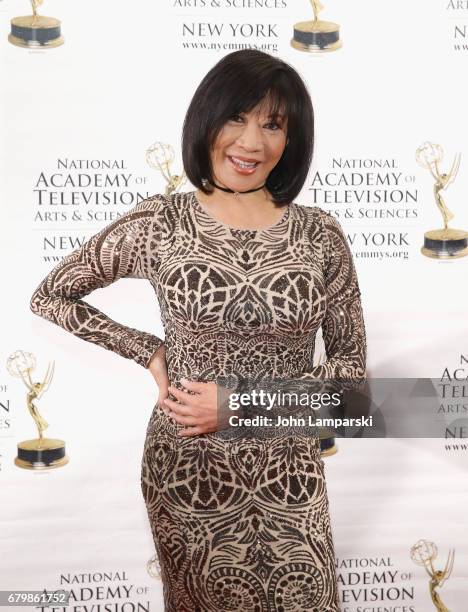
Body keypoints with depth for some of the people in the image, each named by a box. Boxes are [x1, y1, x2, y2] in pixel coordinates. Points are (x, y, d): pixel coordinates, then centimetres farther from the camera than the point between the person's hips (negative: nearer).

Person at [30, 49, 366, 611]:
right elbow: (49, 296, 2)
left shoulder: (321, 235, -6)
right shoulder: (157, 223, -9)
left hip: (289, 470, 1)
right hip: (187, 466, 0)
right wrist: (152, 354, -6)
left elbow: (351, 364, -2)